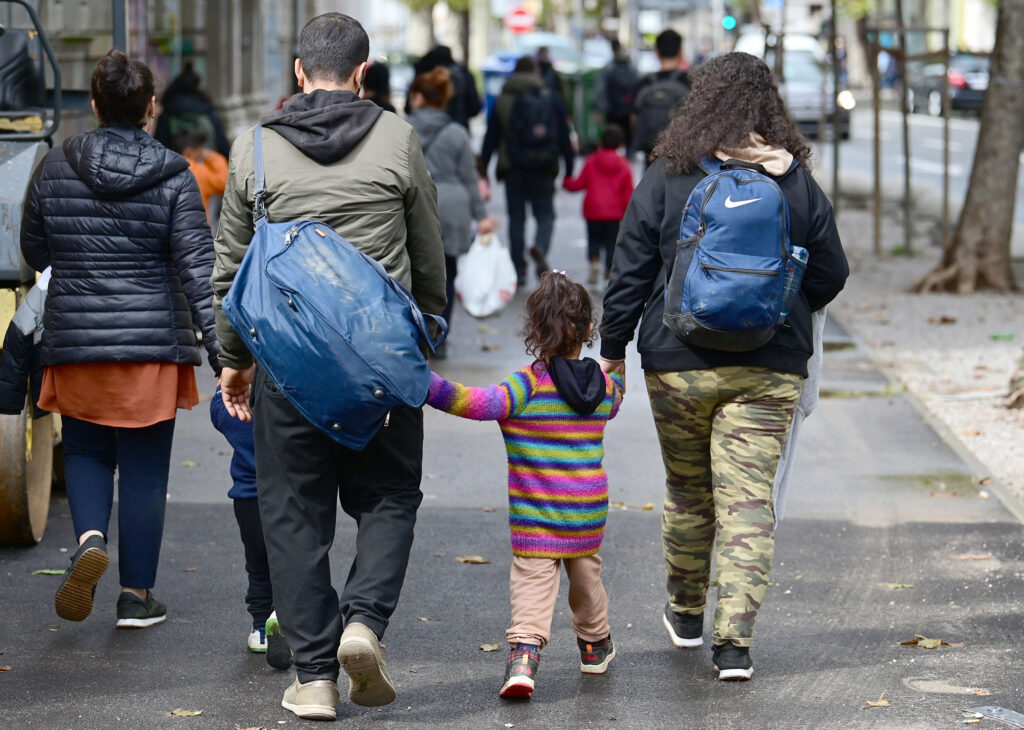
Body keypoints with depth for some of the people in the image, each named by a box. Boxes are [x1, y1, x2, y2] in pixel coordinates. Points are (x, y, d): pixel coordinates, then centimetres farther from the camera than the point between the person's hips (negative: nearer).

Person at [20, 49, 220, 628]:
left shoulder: (57, 168, 0)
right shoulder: (173, 178, -7)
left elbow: (34, 252, 10)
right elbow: (198, 267, -11)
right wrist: (220, 346, -11)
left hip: (75, 341, 2)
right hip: (152, 342, -2)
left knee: (86, 450, 19)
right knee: (145, 469, 6)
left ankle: (91, 538, -8)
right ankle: (137, 595, 11)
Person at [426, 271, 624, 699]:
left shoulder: (525, 388, -16)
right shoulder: (605, 387, 0)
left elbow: (471, 402, -28)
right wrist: (614, 368, 46)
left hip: (534, 522, -4)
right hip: (588, 517, 4)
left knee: (532, 583, -6)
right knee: (586, 575, 24)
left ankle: (524, 650, -26)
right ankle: (594, 644, 43)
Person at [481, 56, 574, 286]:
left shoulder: (502, 101, 3)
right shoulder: (552, 100, 3)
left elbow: (490, 138, 3)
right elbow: (564, 137, 3)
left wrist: (482, 169, 7)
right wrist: (569, 169, 7)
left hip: (512, 169, 0)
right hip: (543, 171, 0)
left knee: (516, 217, 7)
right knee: (545, 214, 7)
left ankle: (519, 269, 5)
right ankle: (540, 246, -24)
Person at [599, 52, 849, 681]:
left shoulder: (667, 177, -4)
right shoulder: (798, 185, 0)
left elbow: (630, 273, -2)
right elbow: (831, 276, 7)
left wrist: (613, 348, 8)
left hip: (678, 364, 0)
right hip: (770, 369, 0)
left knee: (687, 490, 17)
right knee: (749, 499, -1)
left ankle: (686, 612, 33)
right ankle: (735, 639, -9)